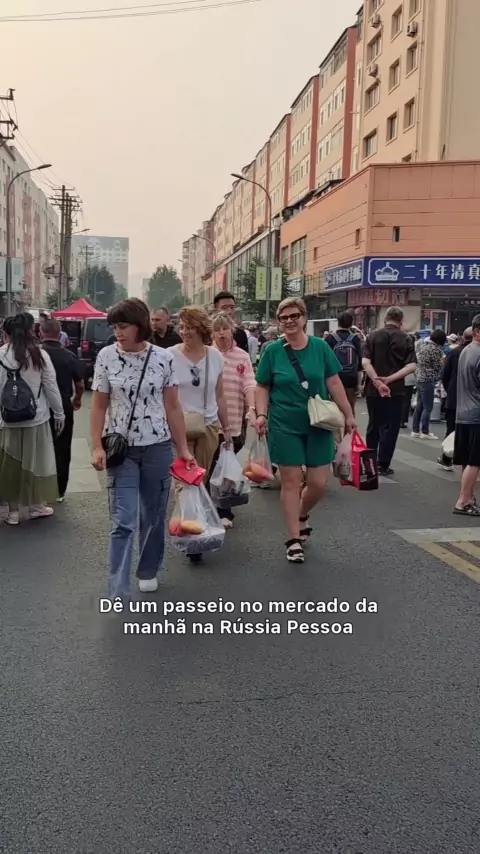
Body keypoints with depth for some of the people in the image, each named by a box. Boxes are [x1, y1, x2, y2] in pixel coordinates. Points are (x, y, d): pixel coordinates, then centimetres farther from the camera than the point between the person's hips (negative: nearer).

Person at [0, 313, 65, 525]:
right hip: (37, 417, 1)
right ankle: (36, 505, 23)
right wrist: (59, 413, 8)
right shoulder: (39, 355, -5)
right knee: (36, 461, 14)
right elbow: (51, 387, -2)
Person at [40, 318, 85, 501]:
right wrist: (77, 400, 21)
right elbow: (80, 385, 1)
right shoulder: (69, 356, -5)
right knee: (62, 449, 11)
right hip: (63, 407, 1)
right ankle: (59, 491, 15)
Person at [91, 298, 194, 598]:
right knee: (124, 521, -6)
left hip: (158, 447, 1)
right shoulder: (107, 356, -3)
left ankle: (149, 571, 35)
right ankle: (119, 593, -1)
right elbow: (99, 406, 2)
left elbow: (173, 407, 1)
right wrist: (97, 446, -5)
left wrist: (183, 448, 0)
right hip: (120, 448, -1)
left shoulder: (164, 358, -4)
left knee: (154, 515, 13)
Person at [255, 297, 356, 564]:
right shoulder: (273, 350, -3)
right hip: (285, 426, -1)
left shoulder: (320, 347, 0)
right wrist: (262, 414, -13)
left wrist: (348, 414, 3)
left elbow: (334, 383, 3)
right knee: (291, 481, 2)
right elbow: (263, 387, 1)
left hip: (318, 424, 2)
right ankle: (294, 540, 13)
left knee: (319, 483, 2)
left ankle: (302, 514, 35)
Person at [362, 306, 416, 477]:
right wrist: (390, 379, -15)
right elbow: (411, 366, -12)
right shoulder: (406, 339, -1)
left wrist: (377, 381, -16)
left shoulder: (373, 336, 1)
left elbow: (365, 362, -10)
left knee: (373, 426, 15)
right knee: (390, 428, 5)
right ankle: (383, 465, 4)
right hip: (396, 390, -2)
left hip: (373, 389, 2)